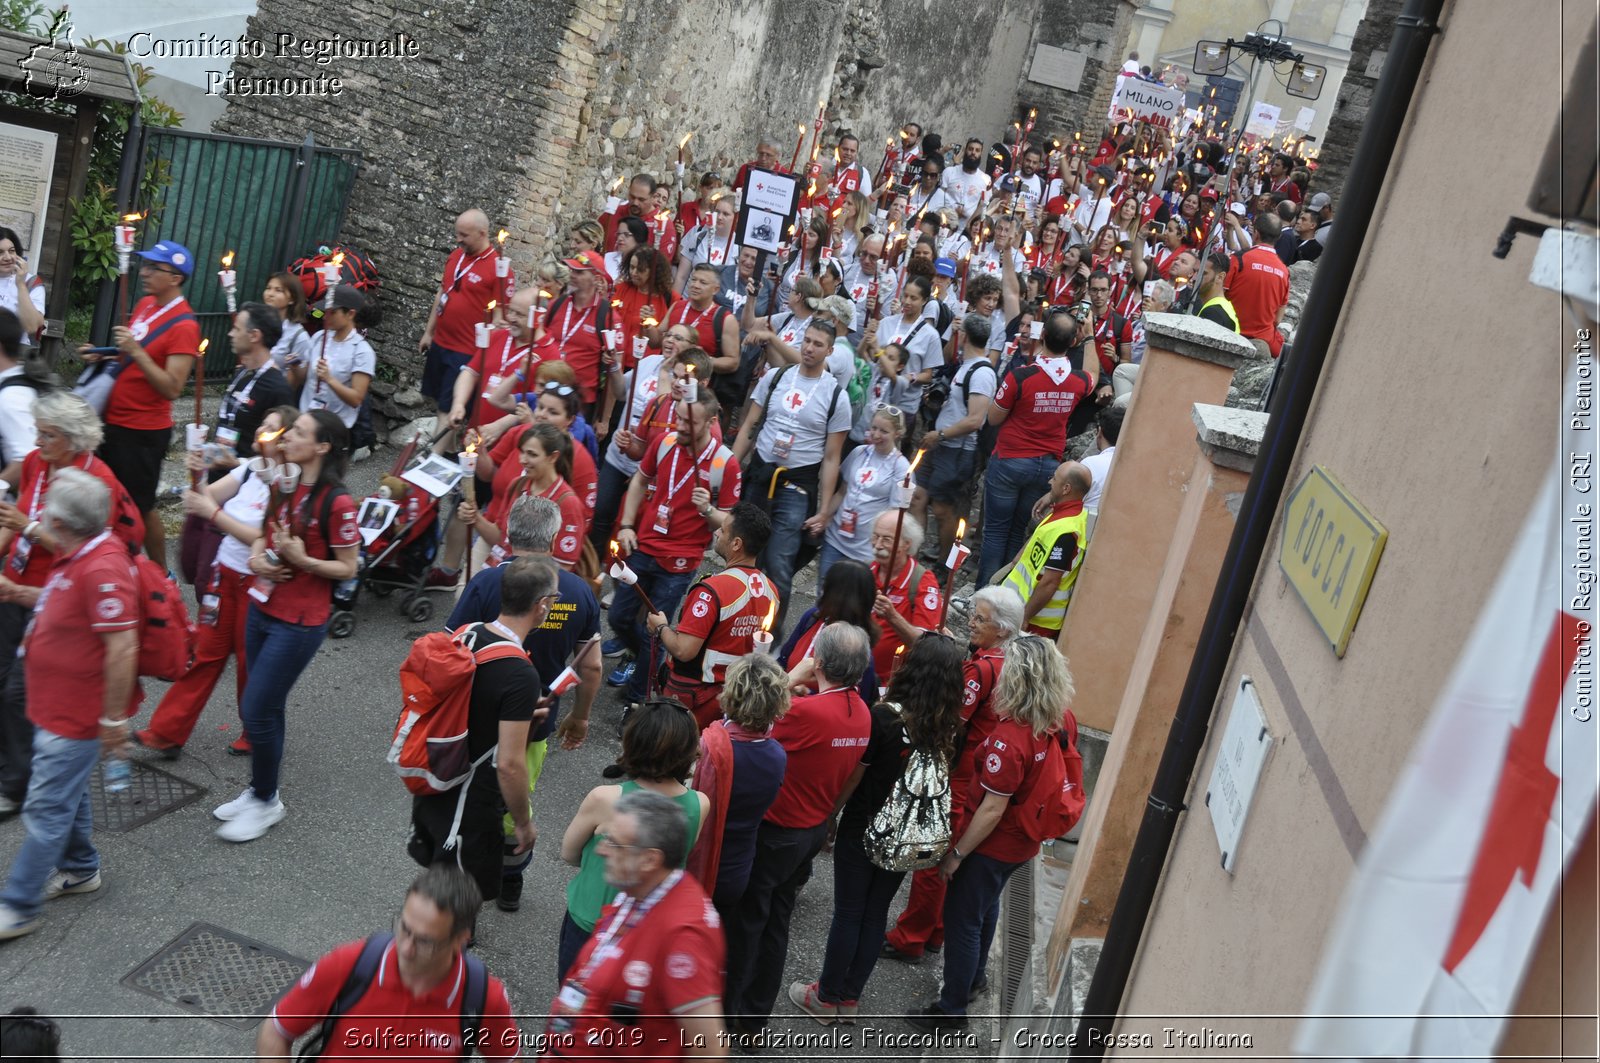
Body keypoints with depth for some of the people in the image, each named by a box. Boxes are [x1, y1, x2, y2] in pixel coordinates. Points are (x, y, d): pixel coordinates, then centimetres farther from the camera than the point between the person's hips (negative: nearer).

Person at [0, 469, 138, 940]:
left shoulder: (102, 569, -30)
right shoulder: (79, 554, 2)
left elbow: (122, 648, -30)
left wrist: (114, 719, -25)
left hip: (76, 716, -10)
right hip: (57, 706, 10)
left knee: (46, 809, 2)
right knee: (68, 792, 24)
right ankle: (79, 870, 42)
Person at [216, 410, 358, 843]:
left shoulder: (337, 503, -18)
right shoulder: (284, 487, 5)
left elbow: (347, 568, -12)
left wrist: (302, 560, -25)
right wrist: (257, 556, -4)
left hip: (299, 623, -7)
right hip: (262, 609, 7)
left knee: (256, 710, -3)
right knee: (267, 708, 17)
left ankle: (266, 803, 15)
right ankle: (257, 790, 33)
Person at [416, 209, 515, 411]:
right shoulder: (456, 255, 7)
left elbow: (499, 316, -16)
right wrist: (428, 332, 19)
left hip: (466, 352, -8)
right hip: (439, 343, 8)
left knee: (449, 408, -2)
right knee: (435, 398, 17)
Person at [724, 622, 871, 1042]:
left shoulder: (805, 711, -30)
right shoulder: (861, 713, -6)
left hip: (776, 833, -7)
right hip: (815, 830, 7)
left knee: (746, 919, 11)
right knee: (777, 921, 20)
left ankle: (729, 1013, 25)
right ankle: (756, 1016, 33)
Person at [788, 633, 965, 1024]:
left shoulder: (883, 717, -22)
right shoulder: (951, 727, -9)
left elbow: (852, 778, -13)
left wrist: (830, 814, 3)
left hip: (863, 830, -4)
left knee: (848, 914, 9)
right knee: (876, 913, 17)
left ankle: (827, 998, 24)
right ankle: (850, 998, 30)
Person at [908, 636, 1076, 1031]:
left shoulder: (1010, 739, -35)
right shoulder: (1062, 720, -13)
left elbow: (992, 810, -28)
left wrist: (956, 854, -17)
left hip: (992, 845, -8)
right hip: (1023, 840, 8)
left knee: (962, 920, 11)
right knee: (986, 907, 30)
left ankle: (952, 1008, 27)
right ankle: (974, 976, 52)